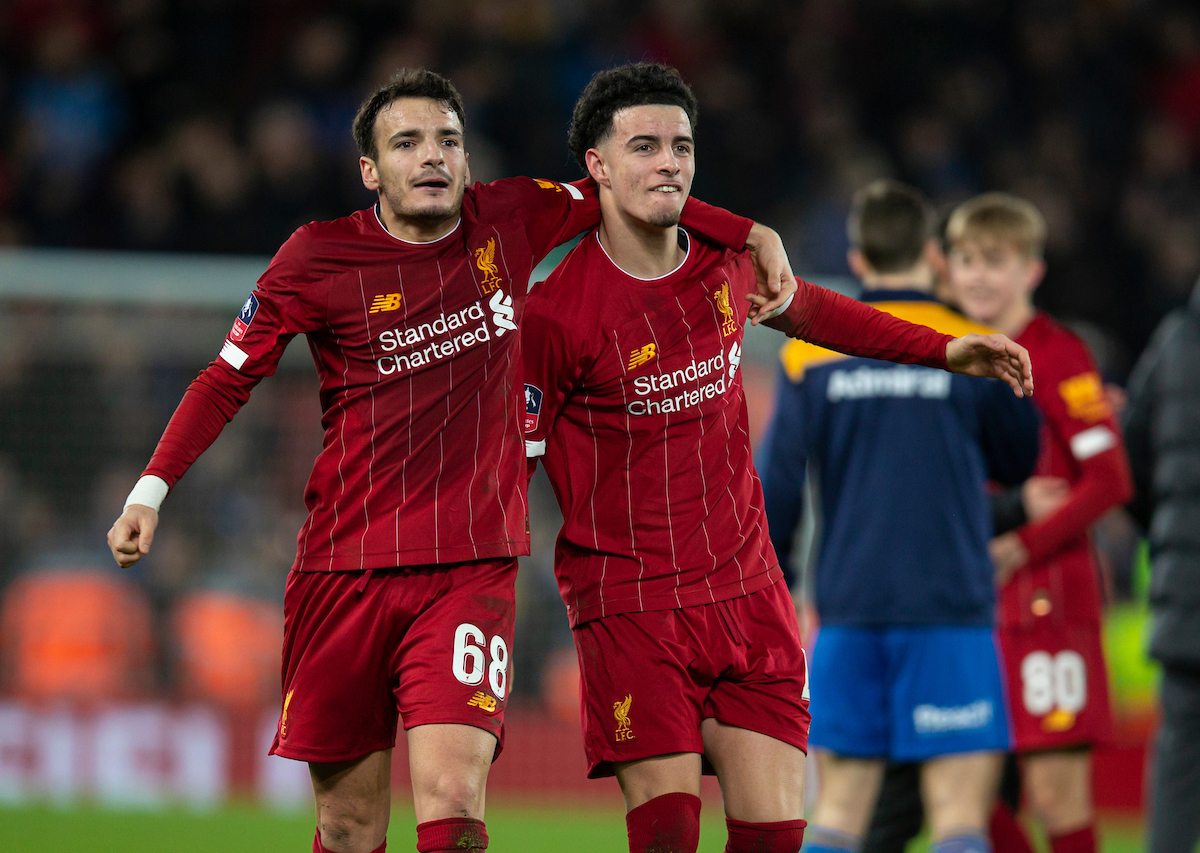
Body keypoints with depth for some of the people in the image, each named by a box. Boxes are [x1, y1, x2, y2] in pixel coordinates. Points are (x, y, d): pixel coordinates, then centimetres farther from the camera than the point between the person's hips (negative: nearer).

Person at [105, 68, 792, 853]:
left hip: (470, 573, 0)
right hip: (344, 573, 0)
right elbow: (229, 379, 7)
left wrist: (756, 237, 16)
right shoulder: (319, 259, 0)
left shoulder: (509, 222, 4)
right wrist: (151, 490, -2)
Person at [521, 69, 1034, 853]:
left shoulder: (723, 260, 5)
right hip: (630, 604, -5)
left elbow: (801, 309, 27)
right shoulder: (556, 311, -12)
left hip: (747, 587, 5)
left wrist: (944, 349, 25)